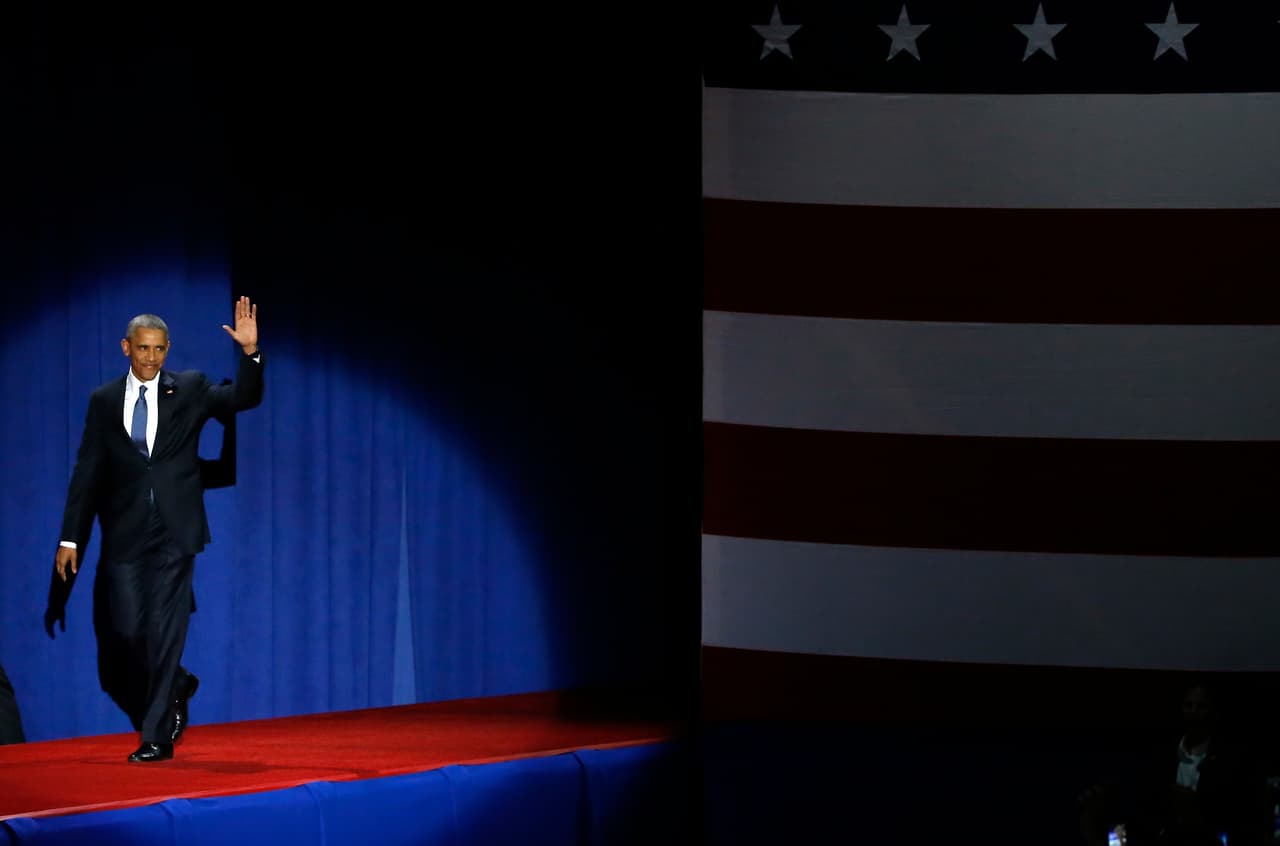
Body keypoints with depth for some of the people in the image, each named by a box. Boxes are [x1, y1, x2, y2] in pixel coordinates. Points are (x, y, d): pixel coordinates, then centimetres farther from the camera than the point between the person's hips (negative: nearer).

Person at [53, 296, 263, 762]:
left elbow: (243, 398, -7)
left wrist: (250, 352, -23)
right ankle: (175, 689, 31)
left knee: (165, 630, -5)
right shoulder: (104, 400, 7)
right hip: (125, 533, 2)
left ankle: (157, 737, -1)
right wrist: (71, 538, 5)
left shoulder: (190, 388, 4)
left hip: (174, 531, -2)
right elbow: (87, 472, 7)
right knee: (128, 628, 1)